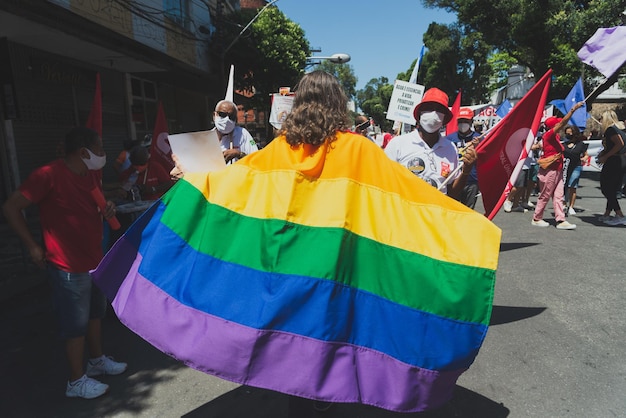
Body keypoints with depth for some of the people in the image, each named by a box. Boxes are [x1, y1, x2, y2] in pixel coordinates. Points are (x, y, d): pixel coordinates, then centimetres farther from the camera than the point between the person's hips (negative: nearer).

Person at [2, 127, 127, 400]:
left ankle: (97, 360, 40)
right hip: (69, 267, -7)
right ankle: (76, 381, 22)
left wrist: (107, 209, -3)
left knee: (95, 313, 21)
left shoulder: (93, 174, 4)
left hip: (95, 259, 8)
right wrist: (33, 246, -12)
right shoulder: (48, 175, -19)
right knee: (75, 324, 5)